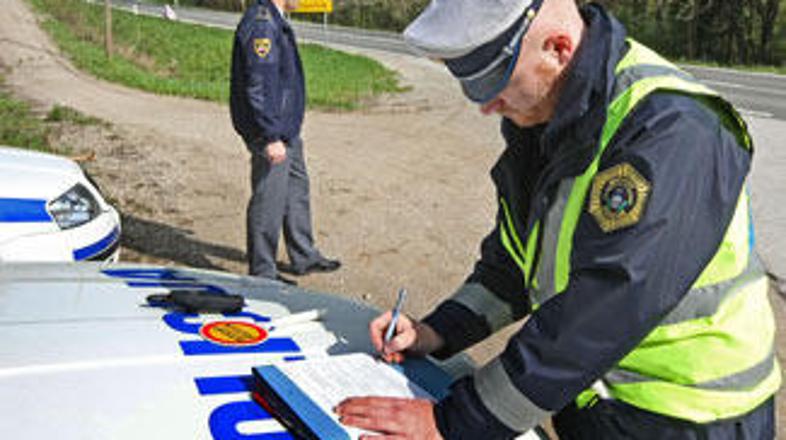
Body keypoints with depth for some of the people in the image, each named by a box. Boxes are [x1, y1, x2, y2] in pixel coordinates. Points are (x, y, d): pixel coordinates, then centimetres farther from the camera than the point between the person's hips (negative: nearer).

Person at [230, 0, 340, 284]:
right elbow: (257, 88, -25)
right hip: (270, 133, -11)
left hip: (286, 129, 11)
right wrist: (270, 137, -25)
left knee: (297, 189, 19)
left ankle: (304, 257, 33)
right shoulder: (261, 24, -20)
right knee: (268, 202, -1)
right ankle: (262, 272, 13)